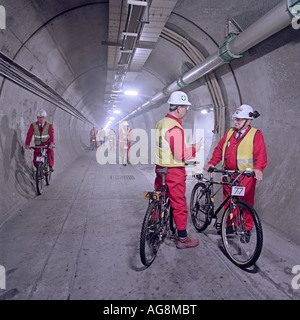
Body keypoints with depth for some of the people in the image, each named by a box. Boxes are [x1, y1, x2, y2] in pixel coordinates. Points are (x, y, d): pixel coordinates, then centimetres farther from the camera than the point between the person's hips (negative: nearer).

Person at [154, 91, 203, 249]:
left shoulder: (160, 123, 9)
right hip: (174, 171, -9)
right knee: (179, 205, 3)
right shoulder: (175, 128, -21)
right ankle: (182, 239, 15)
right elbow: (180, 155, -24)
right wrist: (194, 149, -8)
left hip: (160, 168, 9)